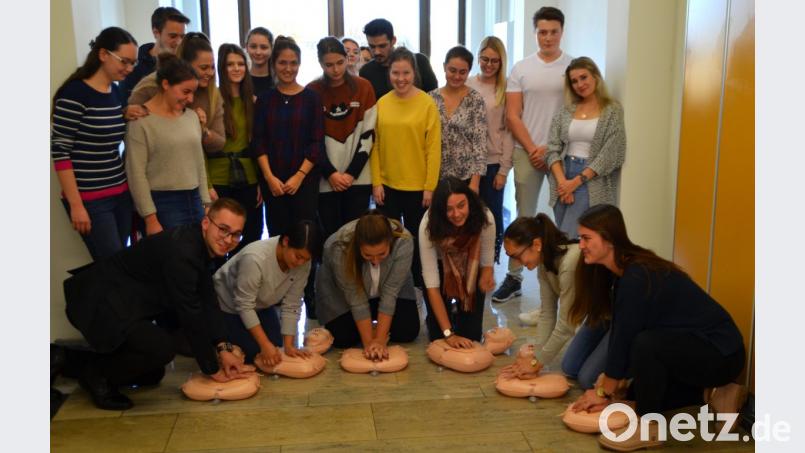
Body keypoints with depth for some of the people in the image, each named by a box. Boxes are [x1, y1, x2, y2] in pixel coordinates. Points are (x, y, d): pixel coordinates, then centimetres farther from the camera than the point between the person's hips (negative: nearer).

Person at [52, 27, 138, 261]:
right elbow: (60, 151, -14)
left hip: (121, 194, 7)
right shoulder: (74, 93, -12)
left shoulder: (116, 92, 10)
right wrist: (76, 205, -15)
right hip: (90, 200, -7)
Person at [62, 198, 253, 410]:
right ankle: (96, 373, -6)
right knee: (161, 348, -31)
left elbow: (207, 300, 3)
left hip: (125, 302, 10)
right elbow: (190, 315, -27)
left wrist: (223, 348, -5)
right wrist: (213, 370, -17)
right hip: (99, 304, -10)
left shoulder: (201, 243, -1)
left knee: (151, 376, 19)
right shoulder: (180, 251, -31)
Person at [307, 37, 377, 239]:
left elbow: (368, 134, -1)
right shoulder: (312, 92, 1)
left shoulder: (363, 88, 1)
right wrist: (330, 173, -8)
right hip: (326, 180, 0)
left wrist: (352, 173, -6)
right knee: (331, 234, 3)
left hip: (358, 178, 0)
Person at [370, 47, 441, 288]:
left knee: (416, 241, 12)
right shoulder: (382, 103, 1)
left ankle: (418, 288, 28)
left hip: (418, 187, -3)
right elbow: (375, 145, 3)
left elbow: (434, 148, -8)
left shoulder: (427, 103, -8)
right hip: (387, 186, 3)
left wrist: (430, 186, -10)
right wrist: (376, 182, -2)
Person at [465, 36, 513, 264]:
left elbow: (509, 130, -2)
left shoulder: (506, 89, 0)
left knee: (492, 217, 4)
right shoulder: (466, 86, 5)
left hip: (493, 163, -1)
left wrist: (504, 168, -7)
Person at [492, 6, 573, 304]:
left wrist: (551, 148, -7)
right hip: (527, 152, 1)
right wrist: (532, 149, -5)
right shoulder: (521, 69, 6)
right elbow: (512, 116, 3)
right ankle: (514, 277, 11)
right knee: (524, 218, 5)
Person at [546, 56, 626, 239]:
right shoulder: (564, 112, 10)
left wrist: (577, 181, -13)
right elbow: (553, 150, 4)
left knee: (568, 239, -15)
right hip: (563, 179, 5)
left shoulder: (613, 111, -2)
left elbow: (611, 155, -9)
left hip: (593, 181, -5)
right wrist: (562, 181, -11)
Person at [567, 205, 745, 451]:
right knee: (636, 393, 15)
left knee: (646, 345, -33)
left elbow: (624, 338, -22)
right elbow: (620, 334, 4)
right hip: (689, 345, 10)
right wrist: (605, 385, 2)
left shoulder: (637, 277, -27)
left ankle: (649, 426, -13)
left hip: (721, 353, -10)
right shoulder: (621, 273, 1)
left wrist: (604, 392, -10)